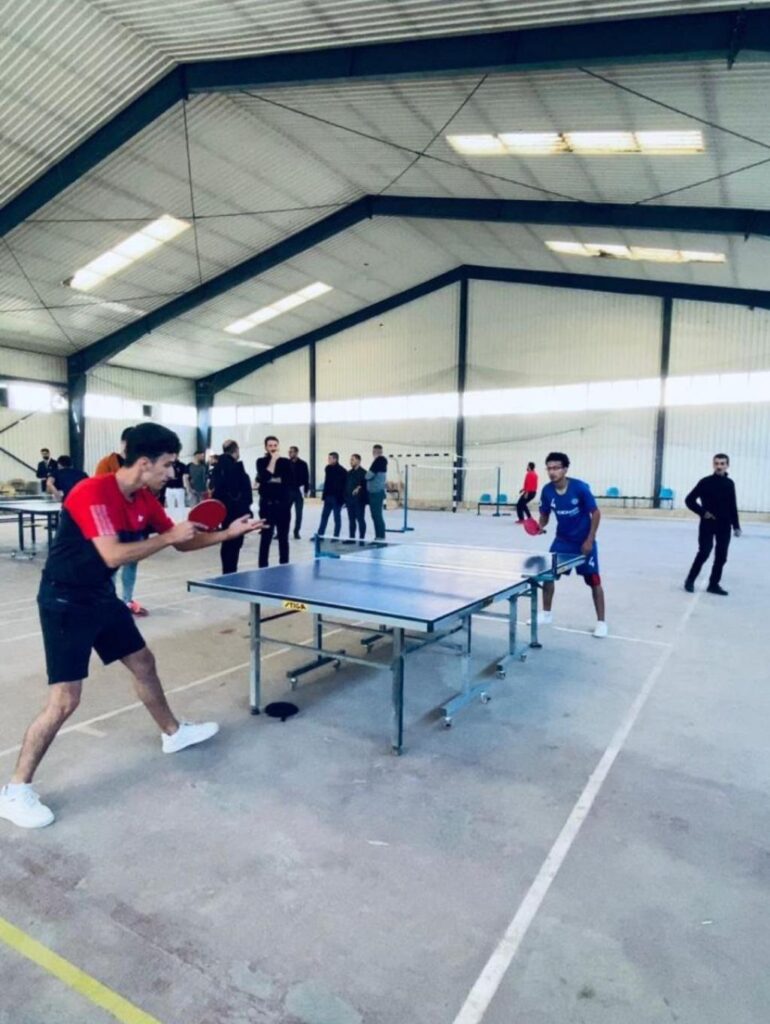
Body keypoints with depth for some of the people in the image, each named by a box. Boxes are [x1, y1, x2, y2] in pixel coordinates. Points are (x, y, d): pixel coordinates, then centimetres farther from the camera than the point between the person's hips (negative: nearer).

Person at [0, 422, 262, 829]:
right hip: (65, 601, -9)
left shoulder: (145, 500, -1)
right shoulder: (92, 493, -26)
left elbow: (183, 542, 10)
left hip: (102, 597, 9)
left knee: (144, 664, 19)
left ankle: (173, 732, 39)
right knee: (64, 700, -8)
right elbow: (114, 555, -35)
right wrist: (167, 536, -26)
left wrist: (227, 533, 2)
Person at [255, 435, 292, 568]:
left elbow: (291, 481, -2)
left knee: (283, 537, 6)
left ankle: (284, 566, 14)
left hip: (283, 503, 2)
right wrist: (273, 460, -11)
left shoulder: (286, 462, 7)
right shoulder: (261, 462, 3)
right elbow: (264, 477, -16)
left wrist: (277, 480, -10)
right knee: (266, 536, -2)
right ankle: (263, 567, 4)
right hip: (267, 504, -2)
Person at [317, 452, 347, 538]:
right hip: (328, 496, 7)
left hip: (337, 498, -7)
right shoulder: (328, 468, 6)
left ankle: (336, 537, 11)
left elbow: (344, 485, -14)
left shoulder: (342, 471, -14)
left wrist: (342, 498, -16)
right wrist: (324, 495, 14)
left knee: (337, 517, 3)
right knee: (324, 516, 10)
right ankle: (319, 535, 17)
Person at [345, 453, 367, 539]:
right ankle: (352, 538, 20)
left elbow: (365, 484, -14)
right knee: (351, 519, 12)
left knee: (360, 519, -2)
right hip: (350, 500, 8)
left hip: (359, 500, -8)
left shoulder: (363, 472, -8)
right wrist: (345, 498, 13)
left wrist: (359, 488, -24)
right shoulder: (349, 472, 15)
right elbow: (346, 485, 17)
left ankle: (361, 538, 4)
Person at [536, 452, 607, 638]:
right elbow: (545, 514, 2)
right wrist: (541, 526, -20)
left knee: (594, 581, -3)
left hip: (584, 541, -4)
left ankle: (601, 621, 11)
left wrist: (589, 540, -17)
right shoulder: (547, 491, -12)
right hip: (562, 540, 4)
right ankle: (546, 614, 20)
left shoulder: (580, 487, -22)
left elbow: (596, 513, -14)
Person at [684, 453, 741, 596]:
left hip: (724, 526, 4)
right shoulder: (705, 482, -6)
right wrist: (702, 512, -12)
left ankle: (713, 584, 14)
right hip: (707, 524, -4)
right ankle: (690, 580, 6)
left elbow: (733, 507, 11)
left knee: (721, 557, 4)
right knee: (704, 553, -9)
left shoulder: (729, 484, 6)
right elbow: (689, 500, -3)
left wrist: (736, 526, 9)